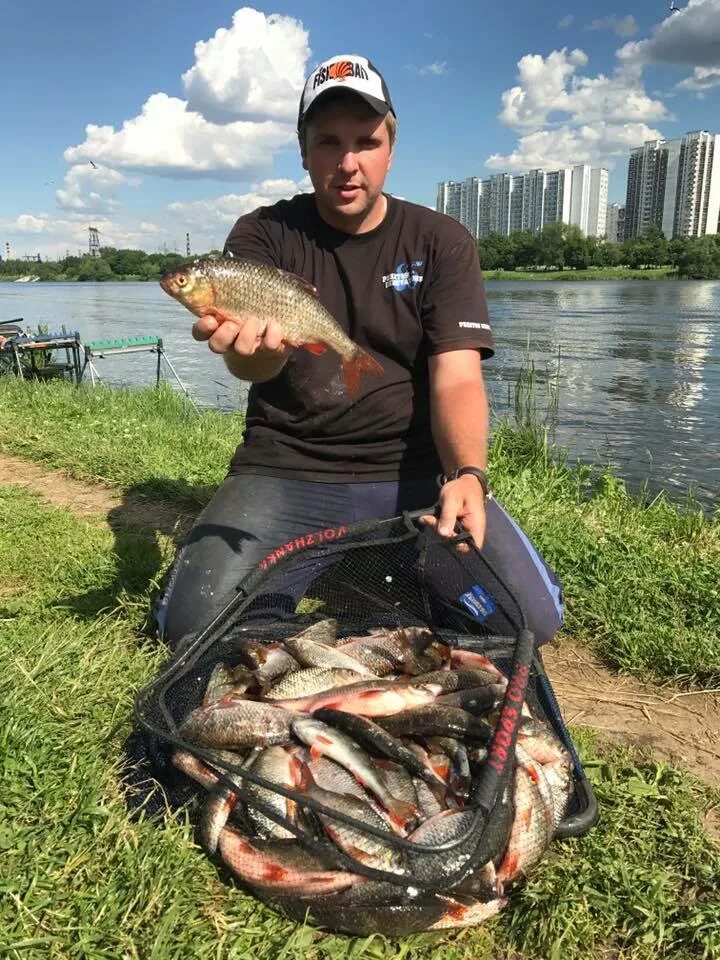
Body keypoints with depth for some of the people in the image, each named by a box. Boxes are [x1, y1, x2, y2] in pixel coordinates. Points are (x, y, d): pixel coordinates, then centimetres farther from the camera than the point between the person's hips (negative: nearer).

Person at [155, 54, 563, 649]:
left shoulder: (442, 242, 3)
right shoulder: (263, 235, 2)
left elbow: (457, 379, -8)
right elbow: (247, 362, -16)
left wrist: (467, 475, -28)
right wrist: (254, 349, -43)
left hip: (412, 471, 1)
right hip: (282, 470, 0)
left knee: (531, 615, -17)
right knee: (194, 625, -21)